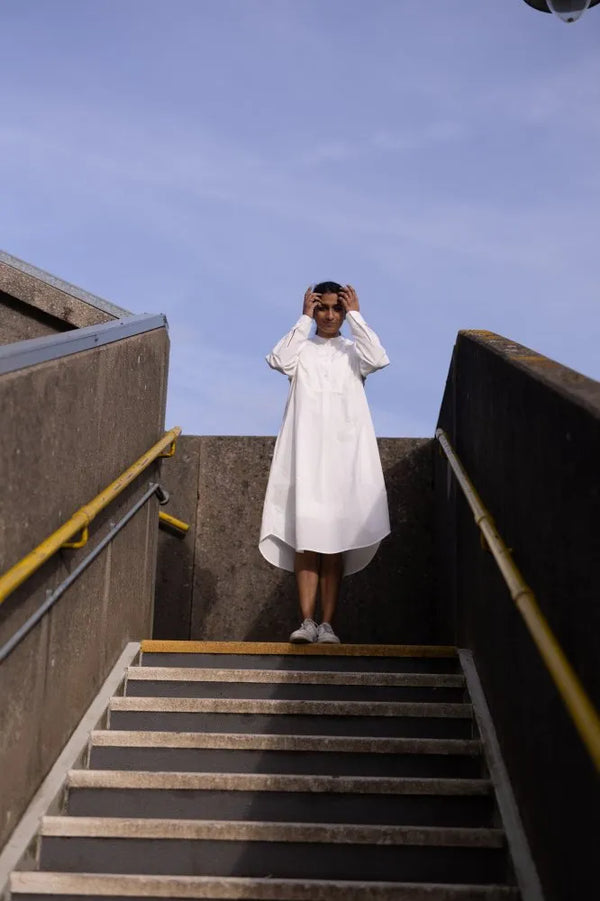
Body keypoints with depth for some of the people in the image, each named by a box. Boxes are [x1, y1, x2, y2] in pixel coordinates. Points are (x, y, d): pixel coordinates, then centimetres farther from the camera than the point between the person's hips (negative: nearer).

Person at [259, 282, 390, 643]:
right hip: (305, 454, 0)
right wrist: (304, 318, -4)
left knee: (336, 539, -1)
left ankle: (328, 624, 1)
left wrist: (355, 315, -3)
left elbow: (379, 359, -9)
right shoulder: (301, 349, 12)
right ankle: (307, 621, -5)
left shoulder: (353, 350, 13)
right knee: (305, 538, -6)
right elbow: (278, 360, -10)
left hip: (344, 454, 0)